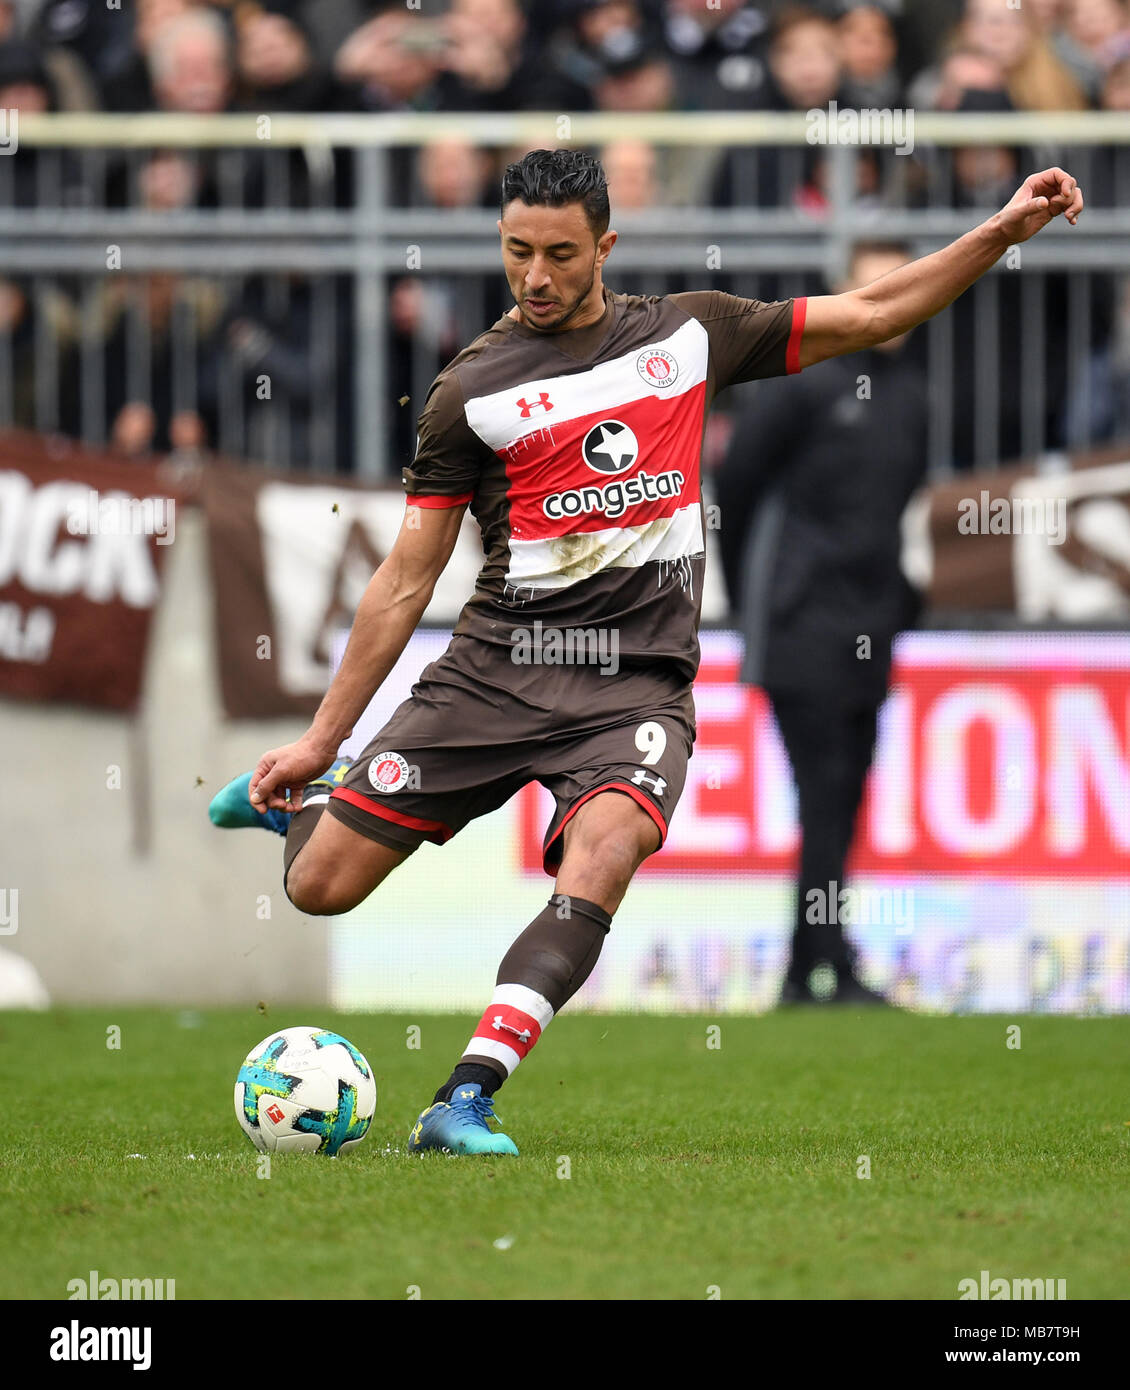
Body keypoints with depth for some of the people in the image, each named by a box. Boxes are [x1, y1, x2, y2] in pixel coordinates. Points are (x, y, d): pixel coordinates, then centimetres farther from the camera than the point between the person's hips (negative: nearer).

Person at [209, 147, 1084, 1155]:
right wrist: (322, 739, 4)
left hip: (639, 685, 0)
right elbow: (407, 580, 5)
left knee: (599, 862, -30)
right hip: (498, 667, 0)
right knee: (320, 887, -4)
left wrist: (1007, 229, 7)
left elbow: (873, 315, 16)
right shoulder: (473, 389, 2)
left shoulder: (688, 334, 9)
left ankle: (465, 1104, -35)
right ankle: (297, 797, 34)